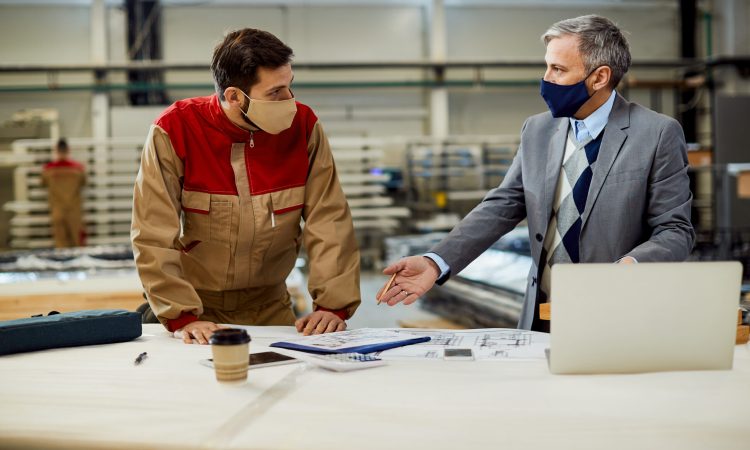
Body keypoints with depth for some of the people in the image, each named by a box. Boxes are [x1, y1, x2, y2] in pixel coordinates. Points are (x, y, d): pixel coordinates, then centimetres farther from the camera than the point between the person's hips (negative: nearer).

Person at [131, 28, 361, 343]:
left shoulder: (303, 126, -7)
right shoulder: (174, 131, -14)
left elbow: (329, 222, -7)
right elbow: (154, 237, -16)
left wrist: (334, 305, -15)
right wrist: (182, 317, -23)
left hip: (270, 307, 2)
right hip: (199, 308, -1)